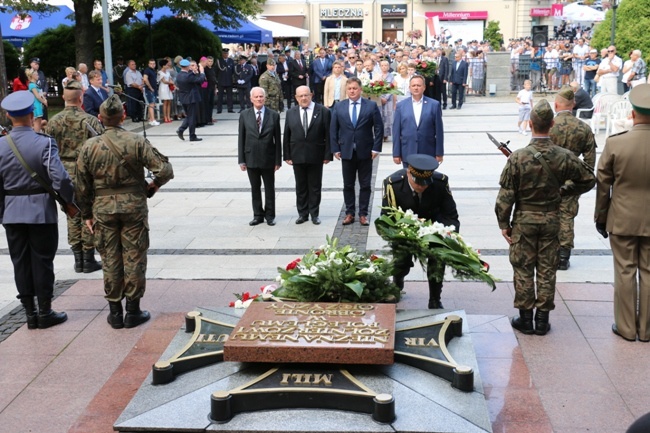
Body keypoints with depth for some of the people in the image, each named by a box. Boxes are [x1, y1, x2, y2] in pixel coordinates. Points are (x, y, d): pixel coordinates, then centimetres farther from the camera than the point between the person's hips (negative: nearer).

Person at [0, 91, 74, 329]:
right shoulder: (44, 143, -14)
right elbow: (60, 178, -19)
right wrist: (71, 202, -4)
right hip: (42, 211, -3)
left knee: (20, 262, 11)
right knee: (42, 261, 6)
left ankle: (30, 313, 19)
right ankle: (45, 313, 14)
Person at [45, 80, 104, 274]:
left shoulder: (53, 121, 0)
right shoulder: (90, 120, -12)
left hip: (64, 174, 4)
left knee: (72, 217, 12)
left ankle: (78, 260, 17)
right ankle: (89, 259, 10)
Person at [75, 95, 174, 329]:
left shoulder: (89, 147, -3)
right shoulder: (137, 142, -10)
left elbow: (82, 186, 2)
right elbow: (165, 169, -15)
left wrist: (87, 214, 13)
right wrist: (153, 186, 4)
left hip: (103, 209, 2)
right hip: (134, 207, -2)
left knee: (110, 260, 10)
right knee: (134, 259, 7)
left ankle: (115, 313, 18)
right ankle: (133, 311, 14)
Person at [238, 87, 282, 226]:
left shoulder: (274, 115, -2)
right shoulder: (244, 115, 1)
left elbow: (277, 139, -2)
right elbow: (241, 138, 2)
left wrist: (278, 160, -4)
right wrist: (241, 160, -2)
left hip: (268, 159, -1)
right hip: (251, 158, 1)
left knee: (269, 188, 8)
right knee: (255, 188, 10)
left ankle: (270, 215, 20)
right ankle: (258, 215, 21)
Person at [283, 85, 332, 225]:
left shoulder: (323, 111, -2)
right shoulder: (291, 113, 6)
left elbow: (328, 135, -4)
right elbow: (286, 136, 6)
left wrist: (327, 155, -8)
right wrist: (287, 155, 1)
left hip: (316, 156, -2)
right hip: (297, 156, 2)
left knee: (315, 186, 6)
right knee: (300, 187, 9)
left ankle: (314, 214, 16)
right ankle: (302, 213, 18)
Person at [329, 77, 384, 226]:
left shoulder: (371, 106, -1)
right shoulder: (338, 107, 3)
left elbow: (379, 128, -1)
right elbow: (333, 129, 5)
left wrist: (376, 148, -7)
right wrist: (335, 149, -2)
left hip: (365, 152, -1)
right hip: (346, 151, 1)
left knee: (365, 185, 5)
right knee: (348, 185, 8)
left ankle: (363, 214, 14)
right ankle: (349, 213, 18)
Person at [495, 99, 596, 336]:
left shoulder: (518, 157, -16)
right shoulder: (564, 156, -8)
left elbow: (506, 195, -12)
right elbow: (588, 179, 6)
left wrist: (503, 223, -1)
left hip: (524, 220, -2)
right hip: (551, 219, 2)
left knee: (523, 269, 9)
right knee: (547, 270, 11)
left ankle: (525, 318, 15)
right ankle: (542, 320, 18)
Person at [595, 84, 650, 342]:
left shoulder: (614, 144, -13)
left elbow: (603, 185, -6)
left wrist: (601, 218, 6)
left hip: (622, 220, -1)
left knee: (625, 273, 9)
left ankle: (626, 327, 17)